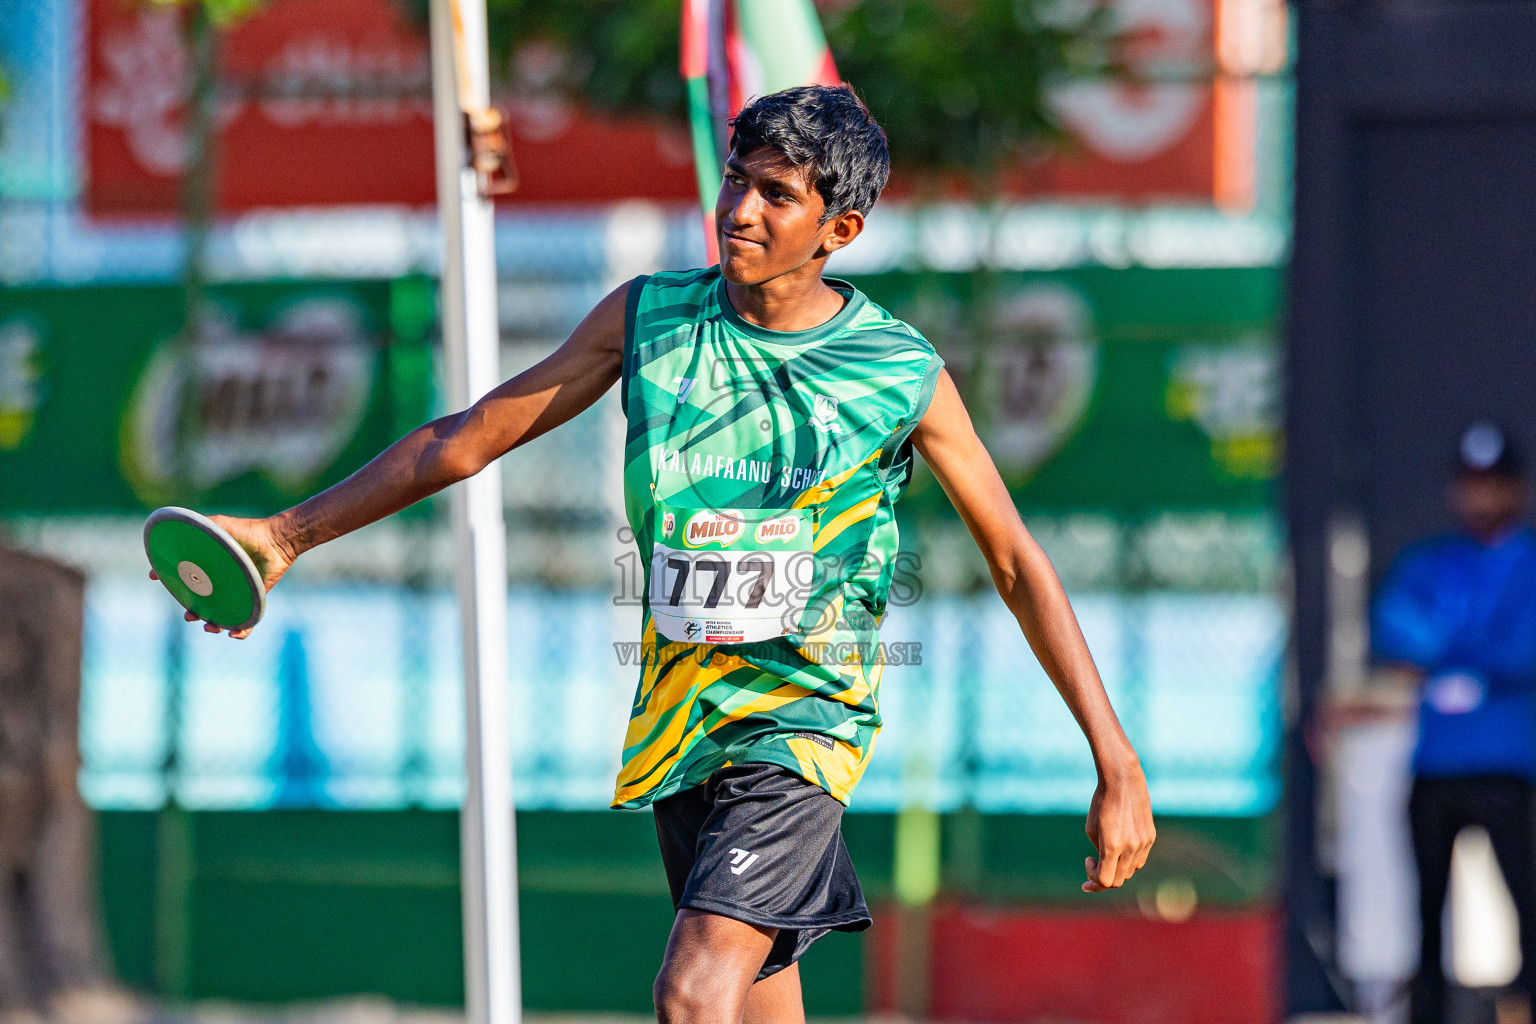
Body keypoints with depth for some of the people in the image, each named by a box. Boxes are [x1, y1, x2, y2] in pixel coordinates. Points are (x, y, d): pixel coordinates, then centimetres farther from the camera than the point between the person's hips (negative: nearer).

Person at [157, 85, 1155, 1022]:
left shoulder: (905, 374, -8)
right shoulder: (648, 316, 0)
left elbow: (1017, 560, 0)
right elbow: (471, 437, 9)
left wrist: (1118, 764, -3)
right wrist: (289, 534, 6)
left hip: (803, 717, -4)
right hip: (680, 723, 5)